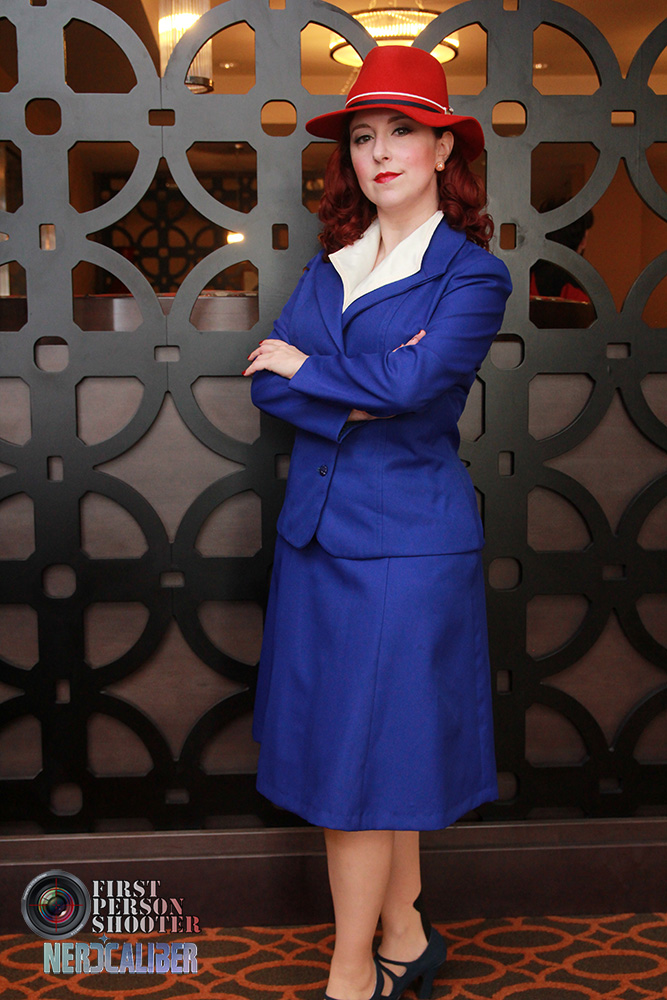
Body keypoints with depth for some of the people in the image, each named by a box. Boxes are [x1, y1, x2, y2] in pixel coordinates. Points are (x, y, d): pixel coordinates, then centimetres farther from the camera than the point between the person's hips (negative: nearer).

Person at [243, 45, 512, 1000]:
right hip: (317, 529, 6)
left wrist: (304, 364, -6)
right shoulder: (331, 266, 12)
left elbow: (411, 384, -21)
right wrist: (359, 399, -15)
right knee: (390, 748, 14)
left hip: (404, 539, -6)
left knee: (362, 756, -1)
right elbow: (267, 383, 2)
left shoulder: (473, 274, -5)